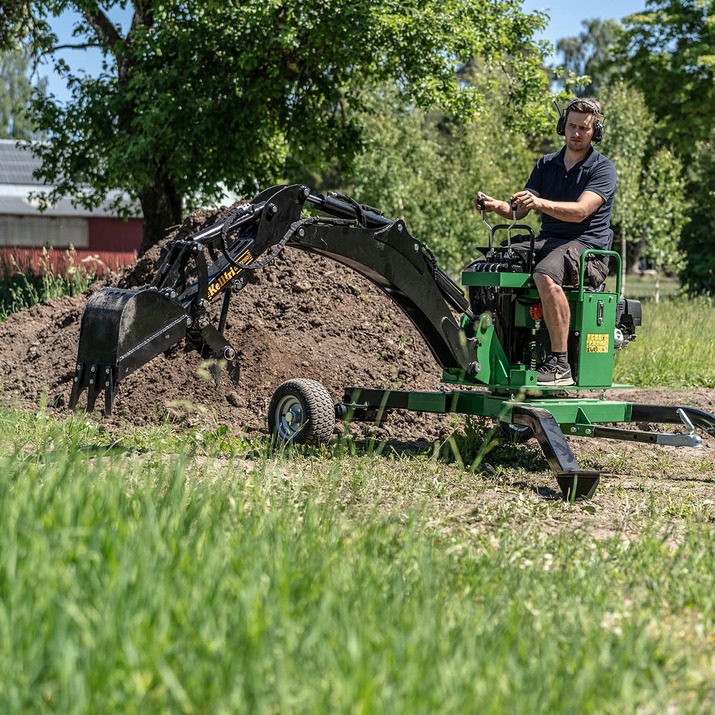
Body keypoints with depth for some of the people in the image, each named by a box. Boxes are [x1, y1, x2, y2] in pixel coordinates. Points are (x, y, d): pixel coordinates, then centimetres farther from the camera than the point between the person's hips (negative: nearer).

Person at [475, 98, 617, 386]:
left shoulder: (603, 168, -2)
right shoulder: (546, 164, 17)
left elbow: (580, 211, -20)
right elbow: (518, 211, 11)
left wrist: (540, 203, -36)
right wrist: (495, 205, -12)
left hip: (587, 244, -7)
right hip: (547, 241, 7)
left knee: (545, 275, -39)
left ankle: (560, 364, -35)